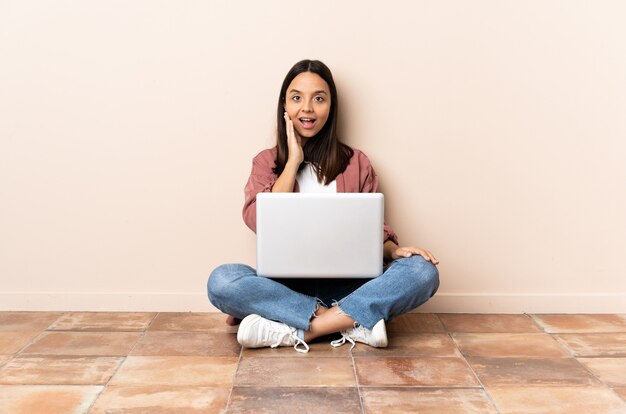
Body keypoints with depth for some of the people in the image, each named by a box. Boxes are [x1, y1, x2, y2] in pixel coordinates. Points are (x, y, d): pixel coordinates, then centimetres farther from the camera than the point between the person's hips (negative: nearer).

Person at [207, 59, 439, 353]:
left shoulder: (356, 163, 10)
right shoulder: (267, 162, 9)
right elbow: (261, 223, -8)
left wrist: (394, 250, -14)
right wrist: (293, 161, -5)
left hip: (346, 286, 1)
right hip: (286, 286, -1)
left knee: (422, 271, -25)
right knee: (221, 281, -30)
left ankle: (296, 331, -28)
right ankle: (353, 322, -27)